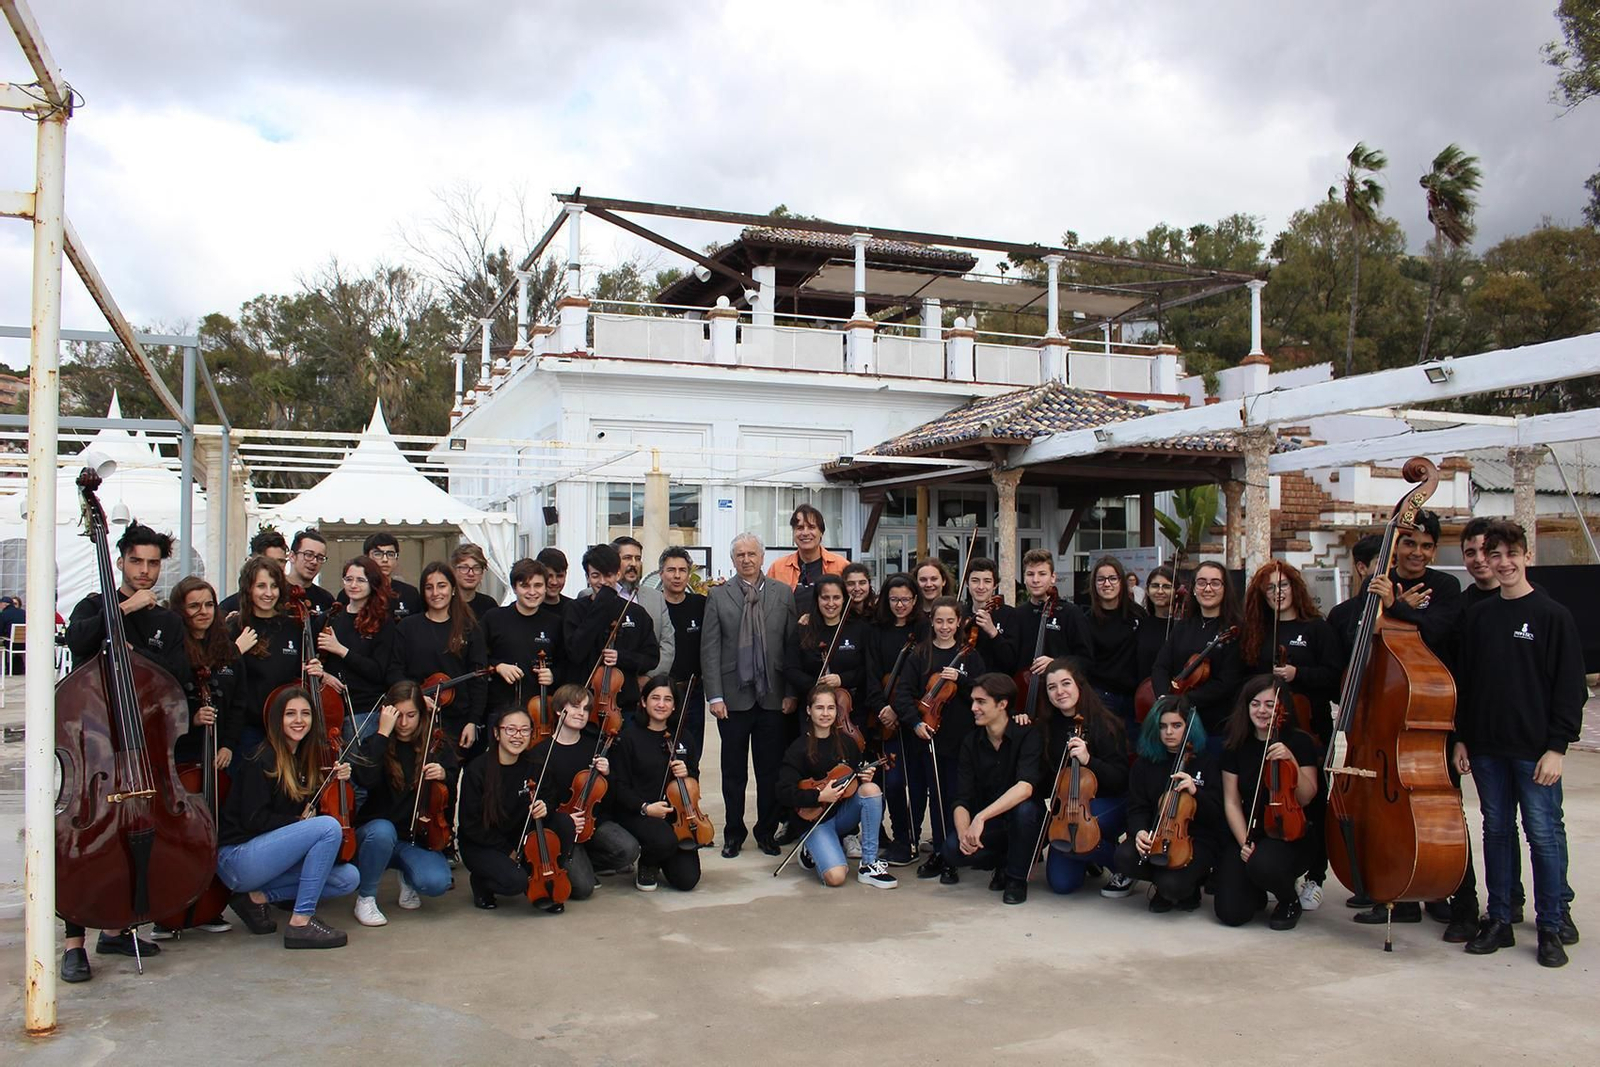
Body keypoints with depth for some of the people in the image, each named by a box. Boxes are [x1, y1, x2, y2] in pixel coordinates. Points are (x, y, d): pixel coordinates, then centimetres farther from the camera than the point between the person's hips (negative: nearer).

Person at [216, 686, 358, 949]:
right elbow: (253, 820, -19)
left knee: (348, 878, -5)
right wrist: (299, 821, -11)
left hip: (269, 853, 8)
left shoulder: (308, 758, 10)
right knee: (329, 826, -26)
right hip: (237, 856, -8)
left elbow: (315, 807, 11)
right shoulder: (261, 760, -13)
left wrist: (339, 781, -4)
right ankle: (301, 922, -23)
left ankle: (258, 896, -2)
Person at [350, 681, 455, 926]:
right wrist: (383, 733, -21)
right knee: (382, 830, -38)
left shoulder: (438, 748, 3)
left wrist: (444, 775, -15)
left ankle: (408, 875, 11)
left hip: (419, 837, 1)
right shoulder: (376, 744, -2)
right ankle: (365, 898, -12)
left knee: (436, 883, -28)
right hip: (376, 831, -1)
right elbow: (365, 779, -24)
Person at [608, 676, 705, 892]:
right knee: (665, 841, -36)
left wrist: (686, 773, -5)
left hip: (675, 812, 4)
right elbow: (619, 785, -7)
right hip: (635, 813, -4)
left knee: (687, 879, -9)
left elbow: (695, 776, 19)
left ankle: (659, 860, 26)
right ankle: (647, 865, 2)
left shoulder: (682, 736, 9)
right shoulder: (630, 736, -6)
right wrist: (644, 807, -22)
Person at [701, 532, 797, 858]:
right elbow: (709, 649, -1)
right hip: (733, 696, -1)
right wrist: (714, 695, -8)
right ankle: (733, 833, 20)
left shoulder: (783, 594, 4)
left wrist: (791, 692, -3)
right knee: (734, 771, 8)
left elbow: (793, 645, 2)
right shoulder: (718, 596, 2)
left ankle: (767, 831, 21)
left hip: (772, 696, 1)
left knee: (770, 770, 7)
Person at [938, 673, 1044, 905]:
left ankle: (1017, 877, -11)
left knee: (1024, 808, -37)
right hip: (986, 826, 3)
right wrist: (963, 832, -28)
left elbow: (1025, 787, -32)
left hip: (1023, 824, -3)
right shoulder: (971, 743, -1)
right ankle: (1003, 862, 7)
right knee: (951, 849, -25)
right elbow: (962, 800, -6)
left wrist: (981, 818, -40)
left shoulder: (1027, 735, -15)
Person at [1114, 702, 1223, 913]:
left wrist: (1195, 792, -23)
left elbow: (1218, 815, -4)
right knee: (1125, 856, -29)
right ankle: (1163, 881, 5)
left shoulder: (1206, 764, 1)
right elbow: (1137, 808, 3)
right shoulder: (1144, 764, 9)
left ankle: (1190, 888, 11)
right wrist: (1139, 831, -20)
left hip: (1197, 841, -3)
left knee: (1172, 884, -30)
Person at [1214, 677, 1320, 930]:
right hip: (1247, 833, 2)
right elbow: (1231, 802, 1)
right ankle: (1256, 893, 23)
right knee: (1231, 913, -15)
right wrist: (1244, 842, -12)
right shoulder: (1236, 747, 3)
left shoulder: (1300, 743, -3)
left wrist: (1292, 760, -21)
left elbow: (1306, 798, -9)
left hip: (1289, 834, -2)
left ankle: (1290, 902, 0)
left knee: (1261, 864, -37)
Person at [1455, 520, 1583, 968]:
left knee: (1544, 833, 1)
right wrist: (1462, 737, 9)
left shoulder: (1553, 616, -5)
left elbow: (1571, 687, -6)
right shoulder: (1479, 616, 9)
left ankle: (1553, 925, 14)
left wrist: (1557, 746, -11)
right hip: (1487, 747, 4)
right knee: (1496, 830, 11)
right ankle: (1498, 921, 20)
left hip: (1534, 748, -4)